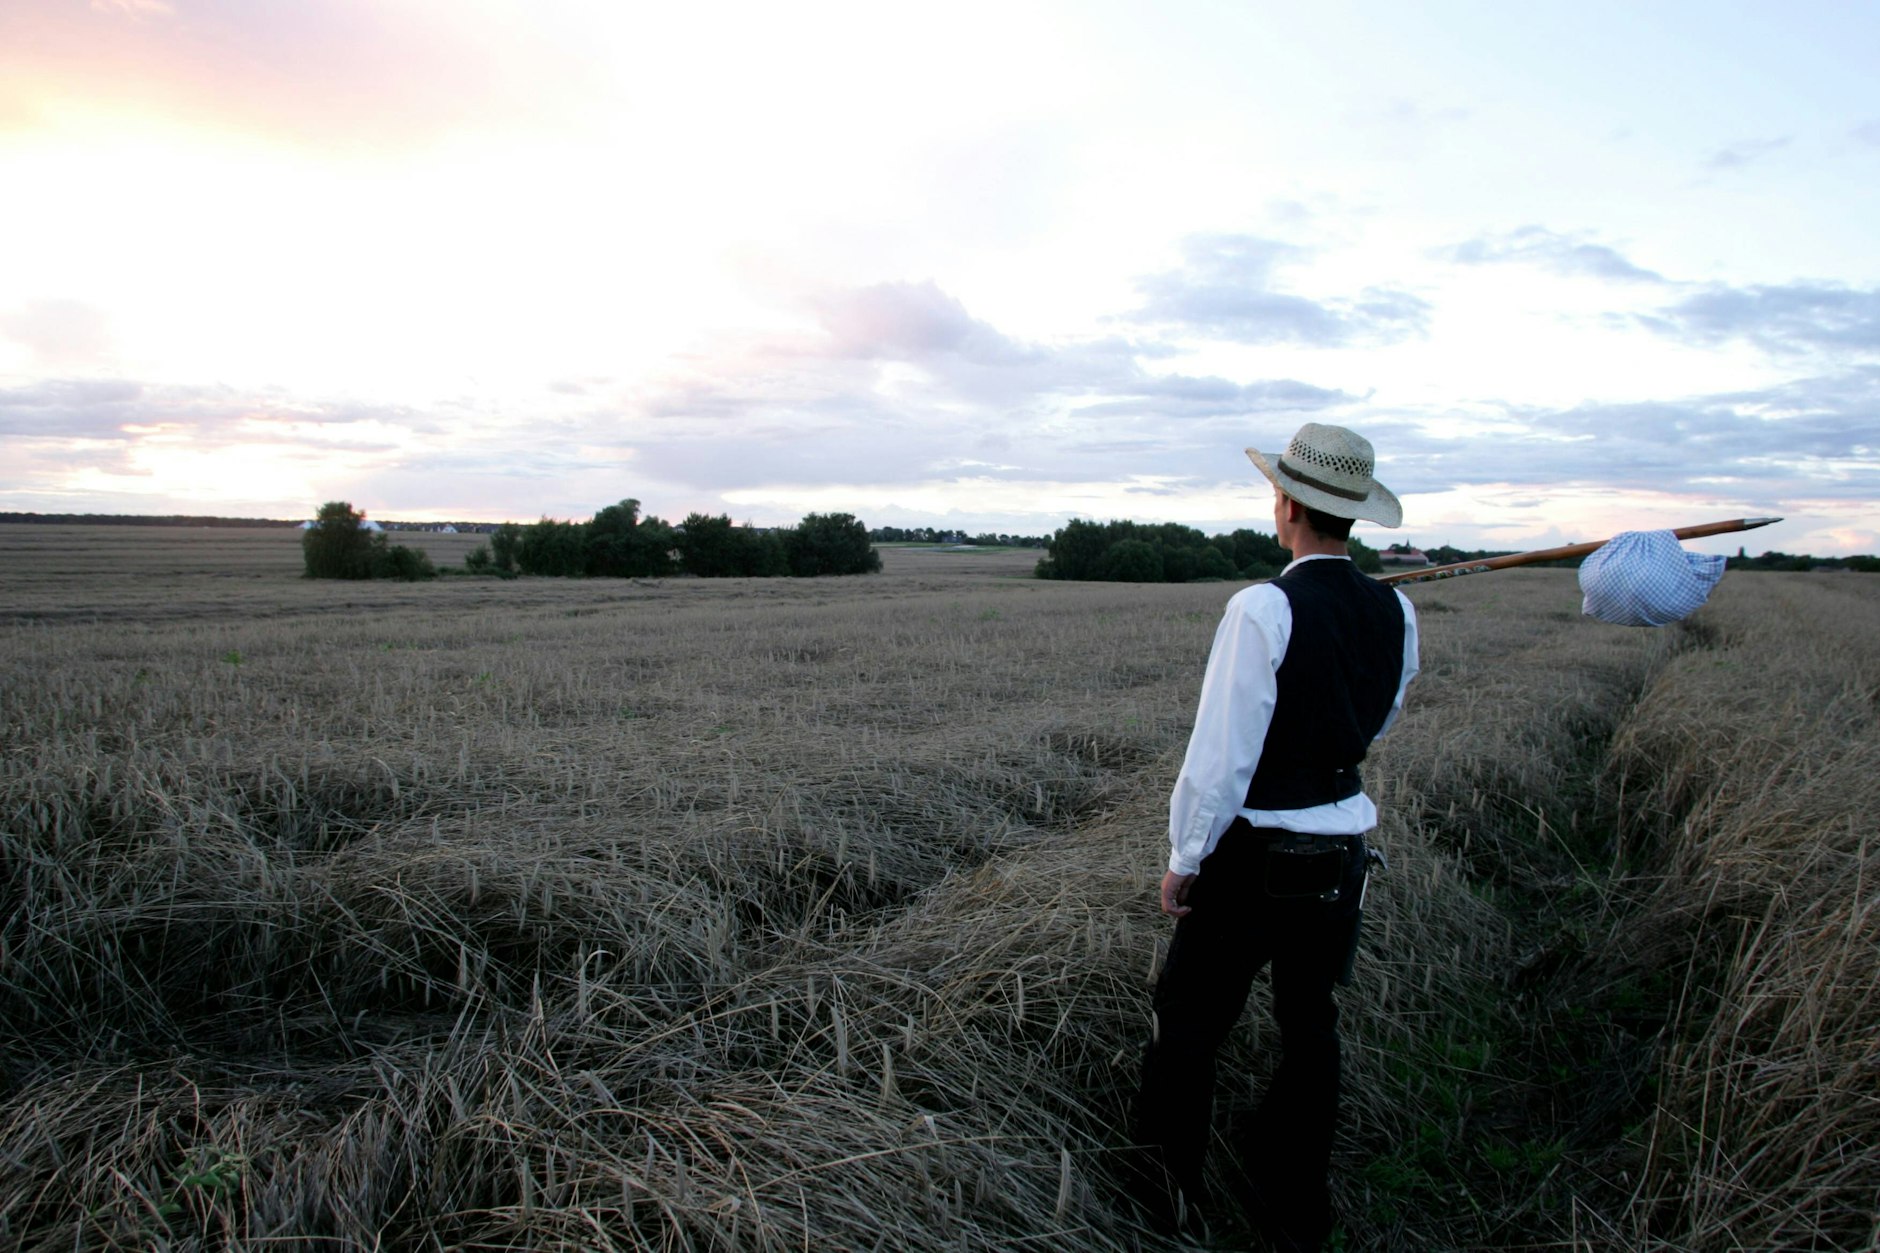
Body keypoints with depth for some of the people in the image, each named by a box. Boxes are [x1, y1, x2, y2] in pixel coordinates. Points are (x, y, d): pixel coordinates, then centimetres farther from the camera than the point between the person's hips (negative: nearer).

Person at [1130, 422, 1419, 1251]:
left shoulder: (1263, 609, -21)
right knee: (1310, 1027, 19)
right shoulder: (1395, 614, -2)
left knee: (1189, 1023, 13)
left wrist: (1182, 859, -9)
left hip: (1254, 855, -6)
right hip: (1344, 853, 6)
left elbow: (1218, 758, -20)